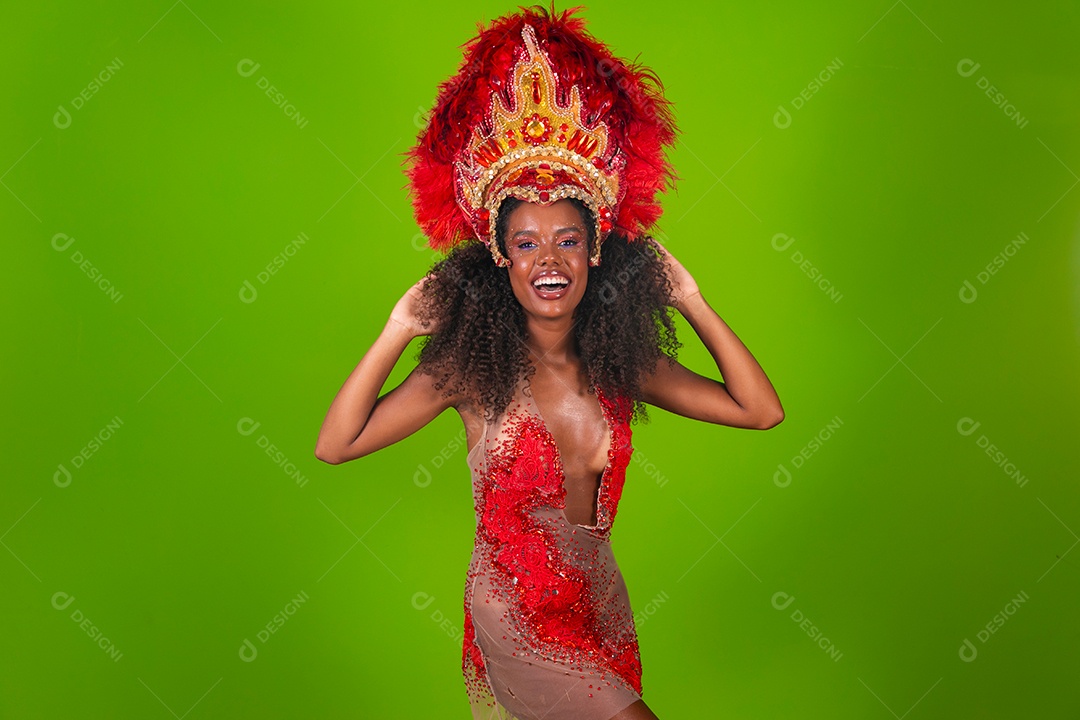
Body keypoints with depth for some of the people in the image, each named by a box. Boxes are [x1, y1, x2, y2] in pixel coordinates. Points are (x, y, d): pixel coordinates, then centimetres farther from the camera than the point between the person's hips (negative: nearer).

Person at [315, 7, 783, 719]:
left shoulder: (620, 362, -4)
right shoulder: (472, 367, -13)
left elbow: (762, 410, -7)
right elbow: (335, 445, -18)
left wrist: (693, 302, -7)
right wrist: (398, 331, -20)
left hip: (600, 601, 4)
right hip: (517, 615, -4)